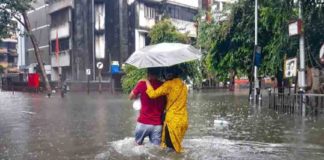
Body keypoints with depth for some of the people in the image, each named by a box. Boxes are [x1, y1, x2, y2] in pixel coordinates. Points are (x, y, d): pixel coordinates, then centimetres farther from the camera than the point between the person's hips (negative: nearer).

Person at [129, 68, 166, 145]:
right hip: (158, 124, 2)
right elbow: (165, 105, 8)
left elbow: (131, 97, 5)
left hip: (144, 122, -1)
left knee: (138, 144, 20)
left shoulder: (142, 84, -9)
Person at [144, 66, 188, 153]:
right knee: (176, 146, 19)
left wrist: (147, 82, -4)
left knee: (170, 147, 3)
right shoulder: (183, 85, 11)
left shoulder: (169, 84, -11)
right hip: (183, 120, 7)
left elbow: (153, 94, -18)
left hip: (173, 121, -7)